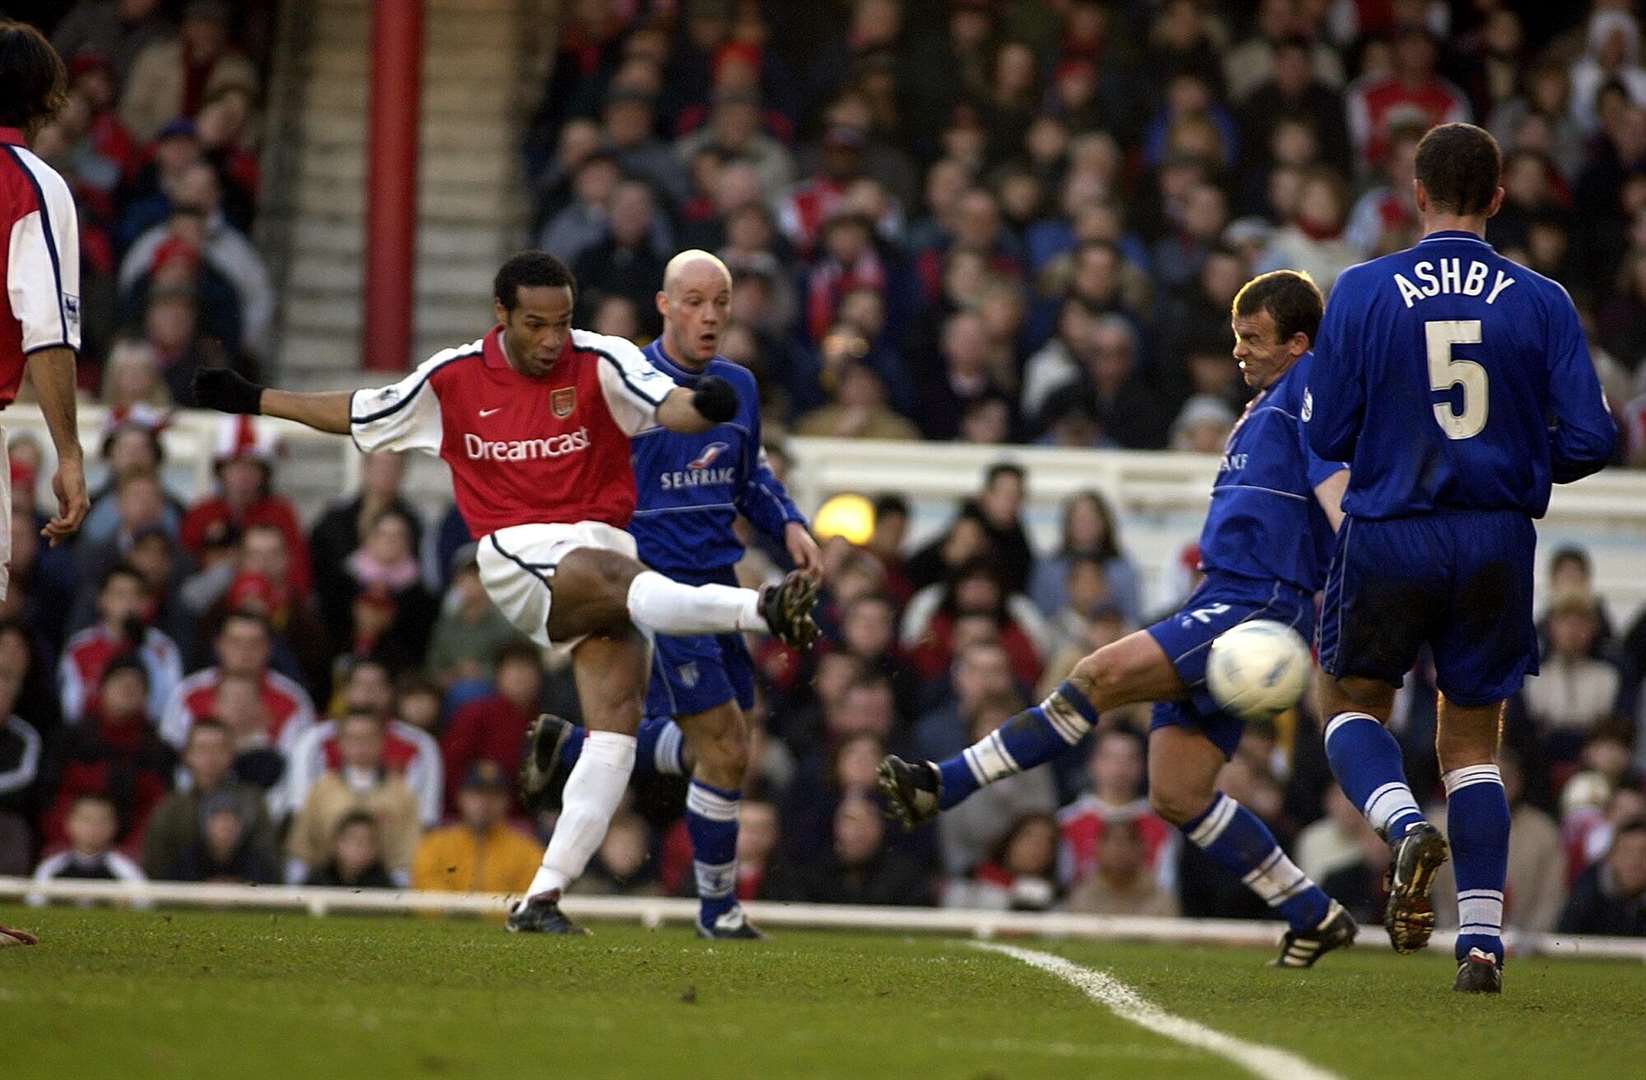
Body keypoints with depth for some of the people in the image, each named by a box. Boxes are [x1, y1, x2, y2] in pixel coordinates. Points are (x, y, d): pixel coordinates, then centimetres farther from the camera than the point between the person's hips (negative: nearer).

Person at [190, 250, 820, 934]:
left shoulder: (601, 364, -1)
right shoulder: (451, 378, 5)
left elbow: (668, 406, -18)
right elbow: (358, 415, 20)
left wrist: (705, 407, -42)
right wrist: (252, 400, 21)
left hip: (603, 548, 2)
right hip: (517, 555, -2)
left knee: (617, 722, -15)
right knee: (616, 579, -36)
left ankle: (543, 896, -14)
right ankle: (763, 609, -58)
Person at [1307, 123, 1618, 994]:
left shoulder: (1362, 292, -6)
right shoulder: (1541, 302, -3)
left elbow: (1327, 436, -5)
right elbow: (1588, 441, -4)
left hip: (1389, 536, -1)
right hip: (1497, 544, 2)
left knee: (1351, 703, 19)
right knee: (1472, 742, 13)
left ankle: (1405, 825, -12)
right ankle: (1482, 940, 3)